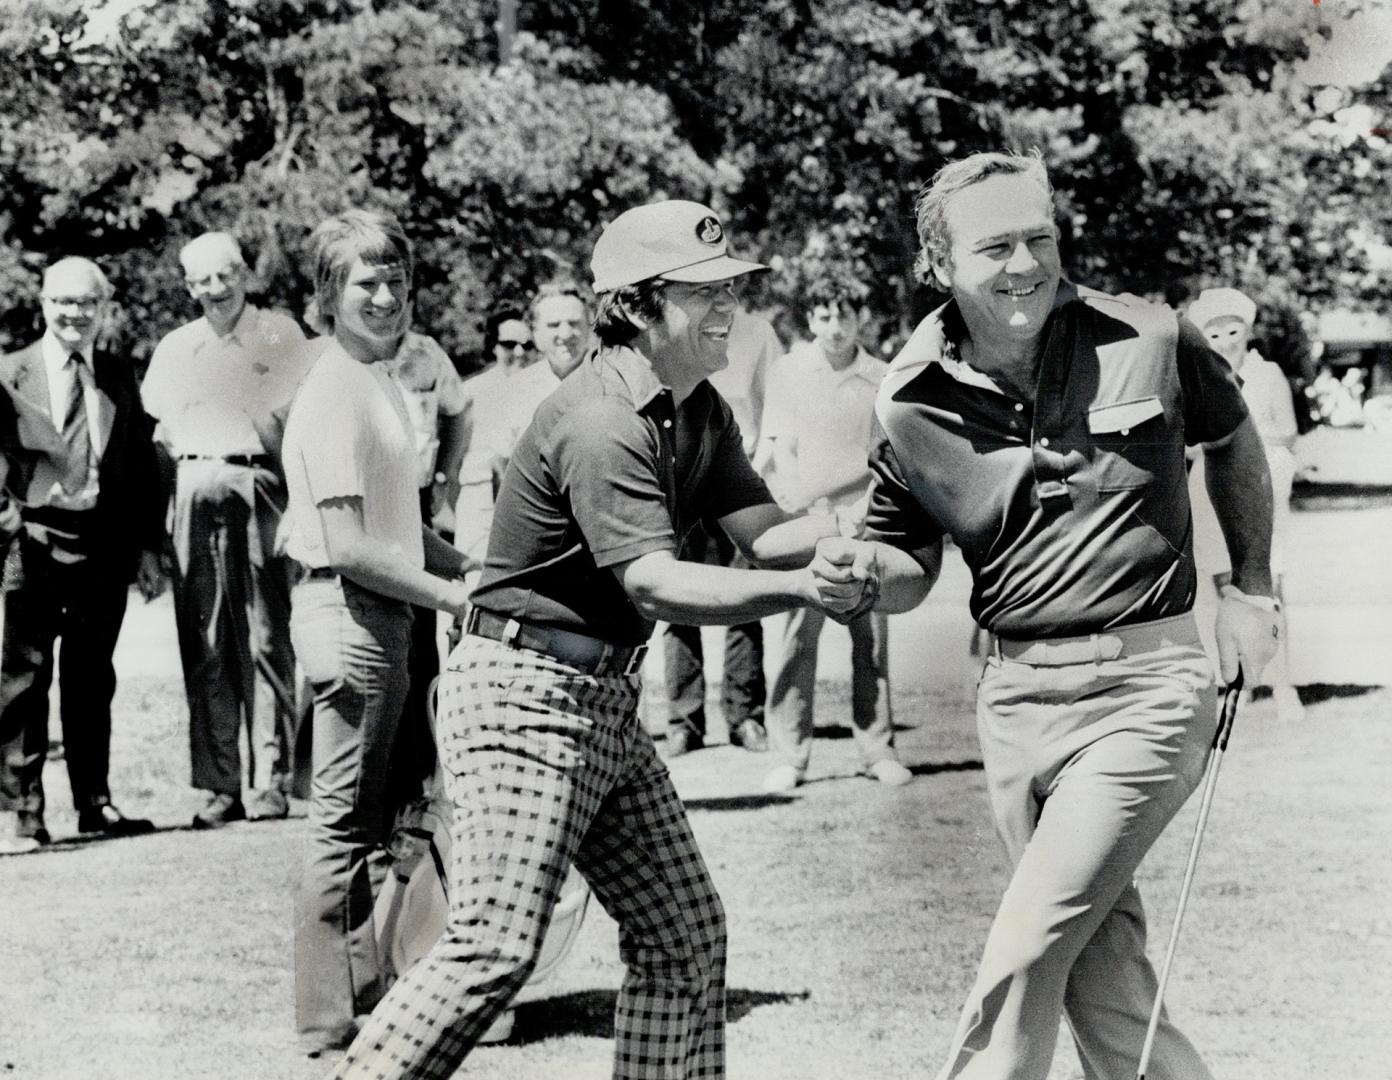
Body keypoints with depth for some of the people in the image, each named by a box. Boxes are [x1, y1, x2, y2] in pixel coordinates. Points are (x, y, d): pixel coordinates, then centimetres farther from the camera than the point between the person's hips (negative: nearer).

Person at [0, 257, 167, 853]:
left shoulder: (119, 377, 12)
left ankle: (95, 803, 20)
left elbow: (143, 464, 12)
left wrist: (148, 546, 8)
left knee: (92, 678, 12)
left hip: (106, 547, 4)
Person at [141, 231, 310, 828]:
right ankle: (219, 787, 4)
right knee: (203, 646, 1)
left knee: (264, 640, -6)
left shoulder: (280, 335, 9)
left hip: (257, 488, -3)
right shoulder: (173, 349, 18)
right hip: (193, 494, 3)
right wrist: (159, 523, 10)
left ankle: (270, 783, -3)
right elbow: (157, 438, 20)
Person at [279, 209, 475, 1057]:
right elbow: (351, 545, -20)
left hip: (388, 616, 10)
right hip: (349, 615, -10)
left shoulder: (381, 382, 14)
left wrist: (473, 568, 9)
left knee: (369, 820, 17)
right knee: (348, 824, -3)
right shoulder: (335, 394, -16)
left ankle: (367, 999, 27)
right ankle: (333, 1020, 5)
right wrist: (452, 596, -15)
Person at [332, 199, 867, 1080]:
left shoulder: (699, 412, 10)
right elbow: (656, 584, -29)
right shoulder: (601, 423, -21)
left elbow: (763, 533, 3)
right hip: (524, 697, -10)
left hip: (606, 700, 10)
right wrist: (803, 590, -37)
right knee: (497, 947, -15)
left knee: (686, 934, 9)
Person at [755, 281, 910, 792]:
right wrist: (797, 507, -13)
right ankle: (788, 756, -2)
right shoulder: (788, 371, 4)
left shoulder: (879, 378, 7)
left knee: (872, 640, 4)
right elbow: (782, 447, -1)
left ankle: (878, 750, 12)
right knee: (796, 640, -5)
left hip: (864, 524, 2)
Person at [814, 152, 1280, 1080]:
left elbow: (1234, 440, 15)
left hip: (1147, 686, -3)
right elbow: (911, 569, 10)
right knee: (1105, 983, 8)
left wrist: (1252, 590, 14)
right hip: (1017, 692, 3)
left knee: (1023, 954, -10)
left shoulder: (1148, 342, -5)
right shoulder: (911, 404, -1)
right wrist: (866, 565, -13)